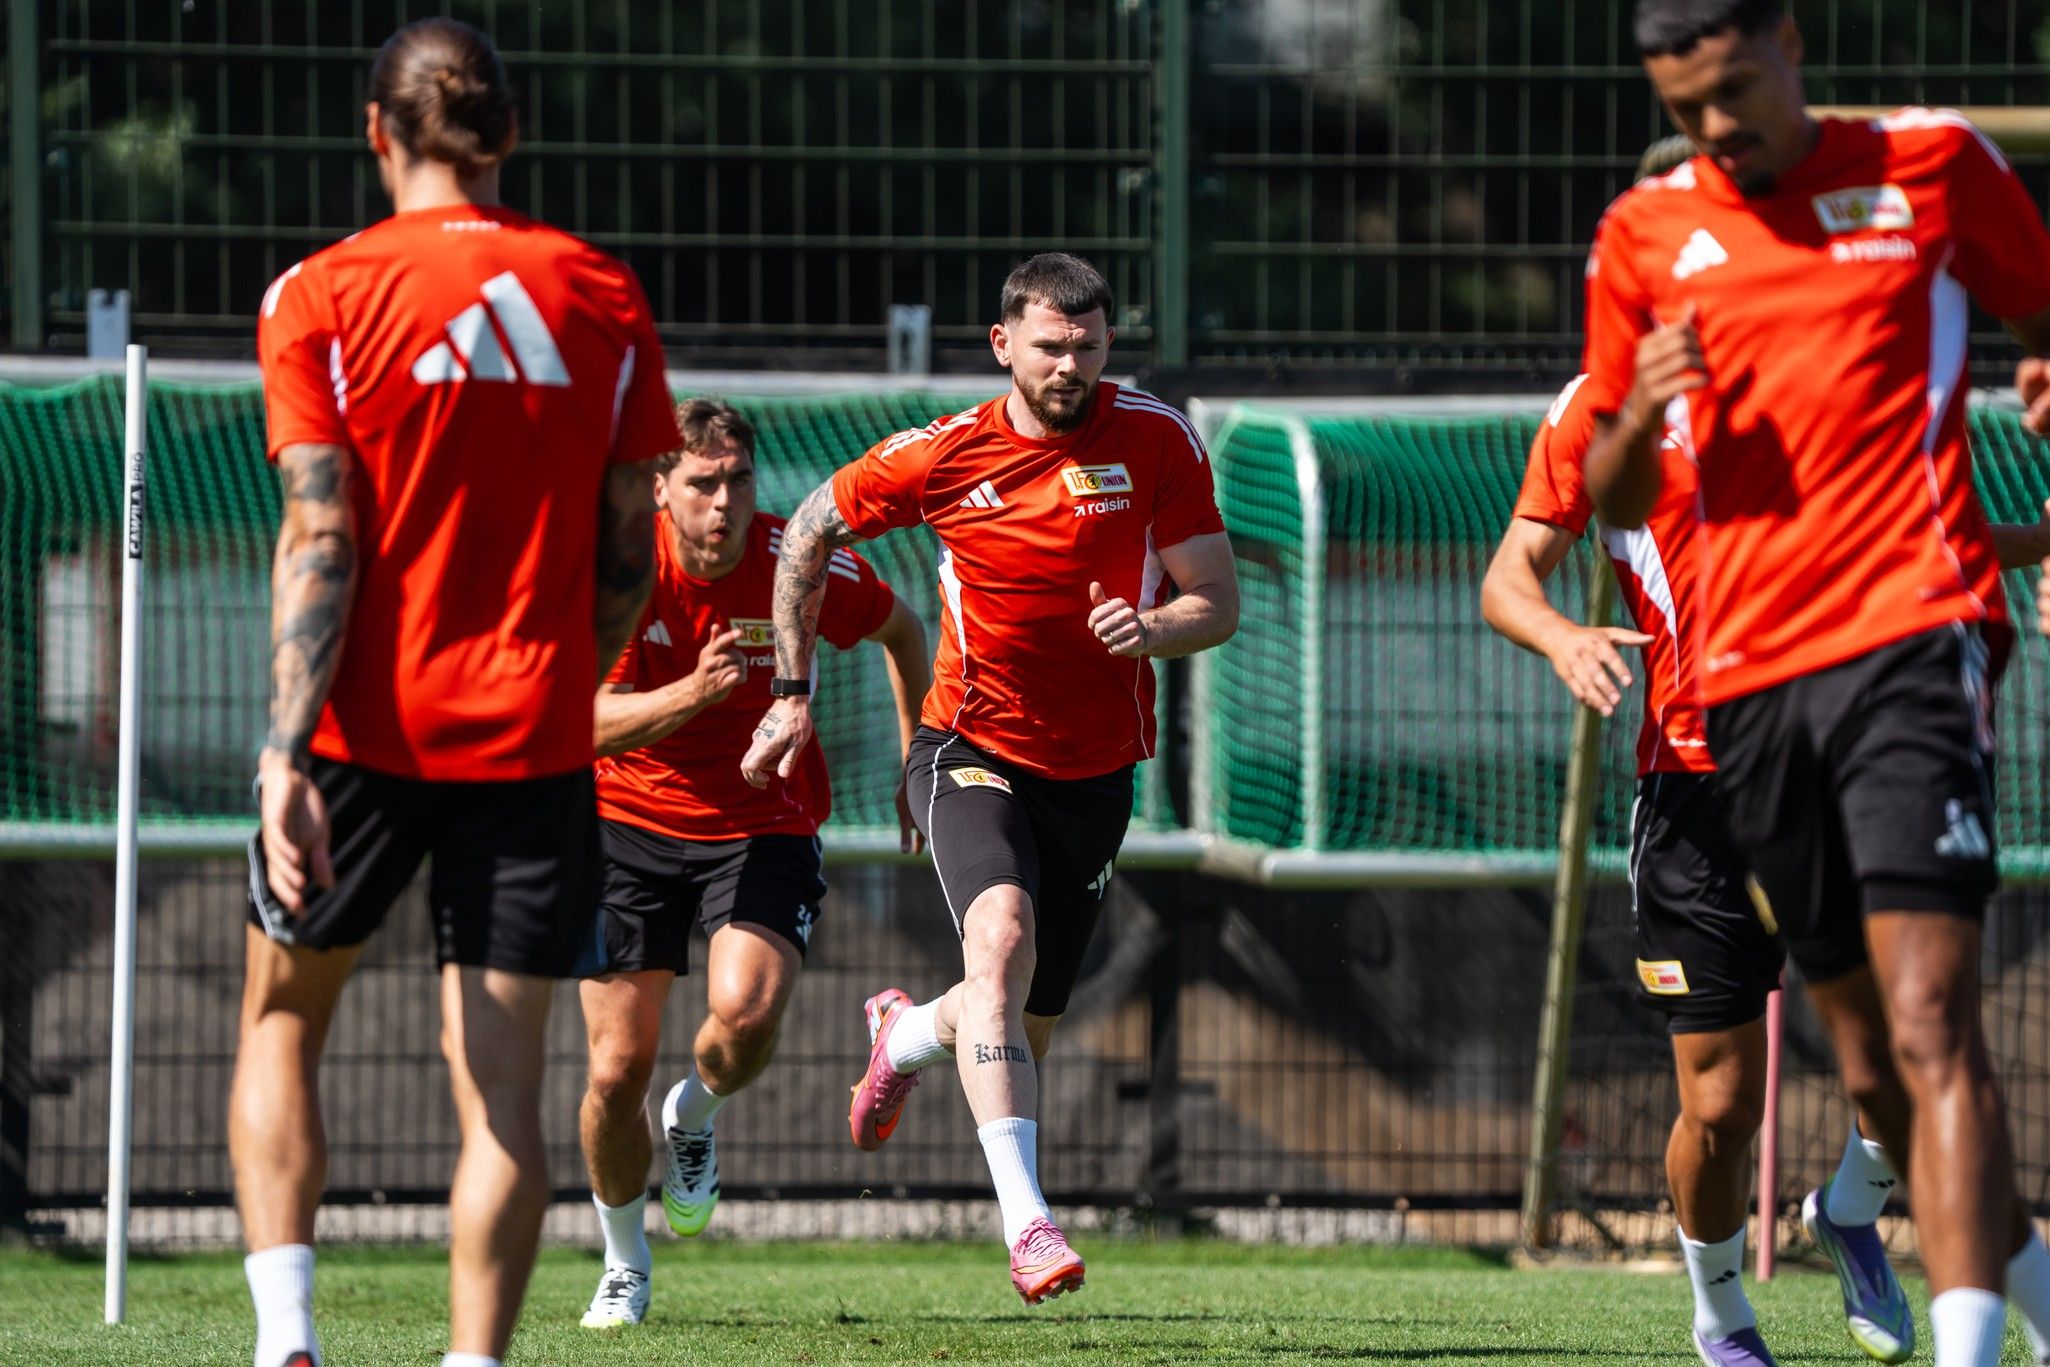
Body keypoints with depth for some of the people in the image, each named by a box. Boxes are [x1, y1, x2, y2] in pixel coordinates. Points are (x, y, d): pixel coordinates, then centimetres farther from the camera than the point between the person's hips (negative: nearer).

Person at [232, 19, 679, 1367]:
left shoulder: (323, 296, -4)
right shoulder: (604, 297, 3)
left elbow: (319, 542, -11)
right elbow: (630, 551, 6)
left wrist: (289, 757, -15)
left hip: (366, 729, -1)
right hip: (532, 740, 1)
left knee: (283, 1021, 16)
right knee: (502, 1083, 1)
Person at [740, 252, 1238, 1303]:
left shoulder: (1157, 442, -6)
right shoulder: (944, 455, -7)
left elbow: (1217, 604, -4)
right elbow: (811, 533, 8)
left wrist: (1152, 631, -27)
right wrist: (792, 691, 6)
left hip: (1094, 770, 2)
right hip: (973, 750, -2)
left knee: (1025, 1025, 10)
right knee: (1001, 935, -30)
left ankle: (908, 1033, 49)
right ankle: (1026, 1223, -38)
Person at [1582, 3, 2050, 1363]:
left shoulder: (1931, 165, 4)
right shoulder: (1645, 235, 12)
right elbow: (1614, 501, 18)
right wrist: (1640, 413, -4)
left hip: (1912, 637, -4)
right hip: (1751, 676, 4)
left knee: (1928, 1019, -19)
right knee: (1868, 1058, 9)